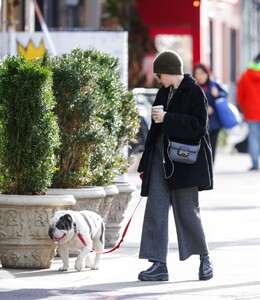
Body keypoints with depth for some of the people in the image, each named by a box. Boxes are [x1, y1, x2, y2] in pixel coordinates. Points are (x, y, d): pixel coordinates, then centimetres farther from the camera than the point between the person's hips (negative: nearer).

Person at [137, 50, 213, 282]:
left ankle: (205, 258, 18)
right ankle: (159, 265, -1)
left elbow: (198, 126, -16)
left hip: (185, 161, -7)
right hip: (160, 159, 7)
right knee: (155, 210, -1)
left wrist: (167, 119, -20)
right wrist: (145, 164, 15)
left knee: (187, 210, -2)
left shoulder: (194, 92, -7)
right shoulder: (164, 93, 14)